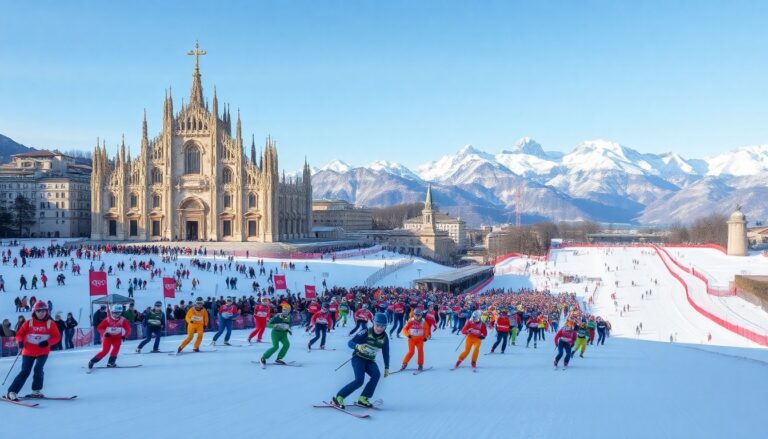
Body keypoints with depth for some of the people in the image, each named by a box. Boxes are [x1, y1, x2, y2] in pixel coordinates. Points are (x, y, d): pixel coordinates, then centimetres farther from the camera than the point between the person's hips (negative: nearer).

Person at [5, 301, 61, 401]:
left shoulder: (50, 324, -1)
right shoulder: (29, 323, 0)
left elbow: (57, 337, -2)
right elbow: (19, 334, 6)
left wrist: (47, 342, -18)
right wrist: (20, 341, -14)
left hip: (43, 352, 0)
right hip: (28, 352, 0)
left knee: (38, 370, -16)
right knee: (25, 372, -5)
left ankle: (36, 391, 2)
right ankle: (12, 392, 0)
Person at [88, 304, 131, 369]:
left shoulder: (123, 320, -9)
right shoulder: (107, 320, -12)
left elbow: (128, 329, -1)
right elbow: (99, 328, -7)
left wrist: (124, 336, -17)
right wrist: (104, 333, -24)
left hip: (117, 338, 2)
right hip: (108, 337, -2)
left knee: (116, 348, -25)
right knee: (105, 351, -14)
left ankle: (111, 362, -16)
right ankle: (92, 361, -2)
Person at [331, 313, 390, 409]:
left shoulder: (384, 338, -6)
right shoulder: (366, 333, -20)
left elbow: (386, 353, 7)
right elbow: (350, 343, -21)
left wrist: (386, 368, 5)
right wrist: (357, 346, -42)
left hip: (370, 360, 5)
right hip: (358, 358, -5)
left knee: (376, 375, -23)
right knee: (359, 380, -22)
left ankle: (363, 398, -13)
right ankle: (338, 398, -11)